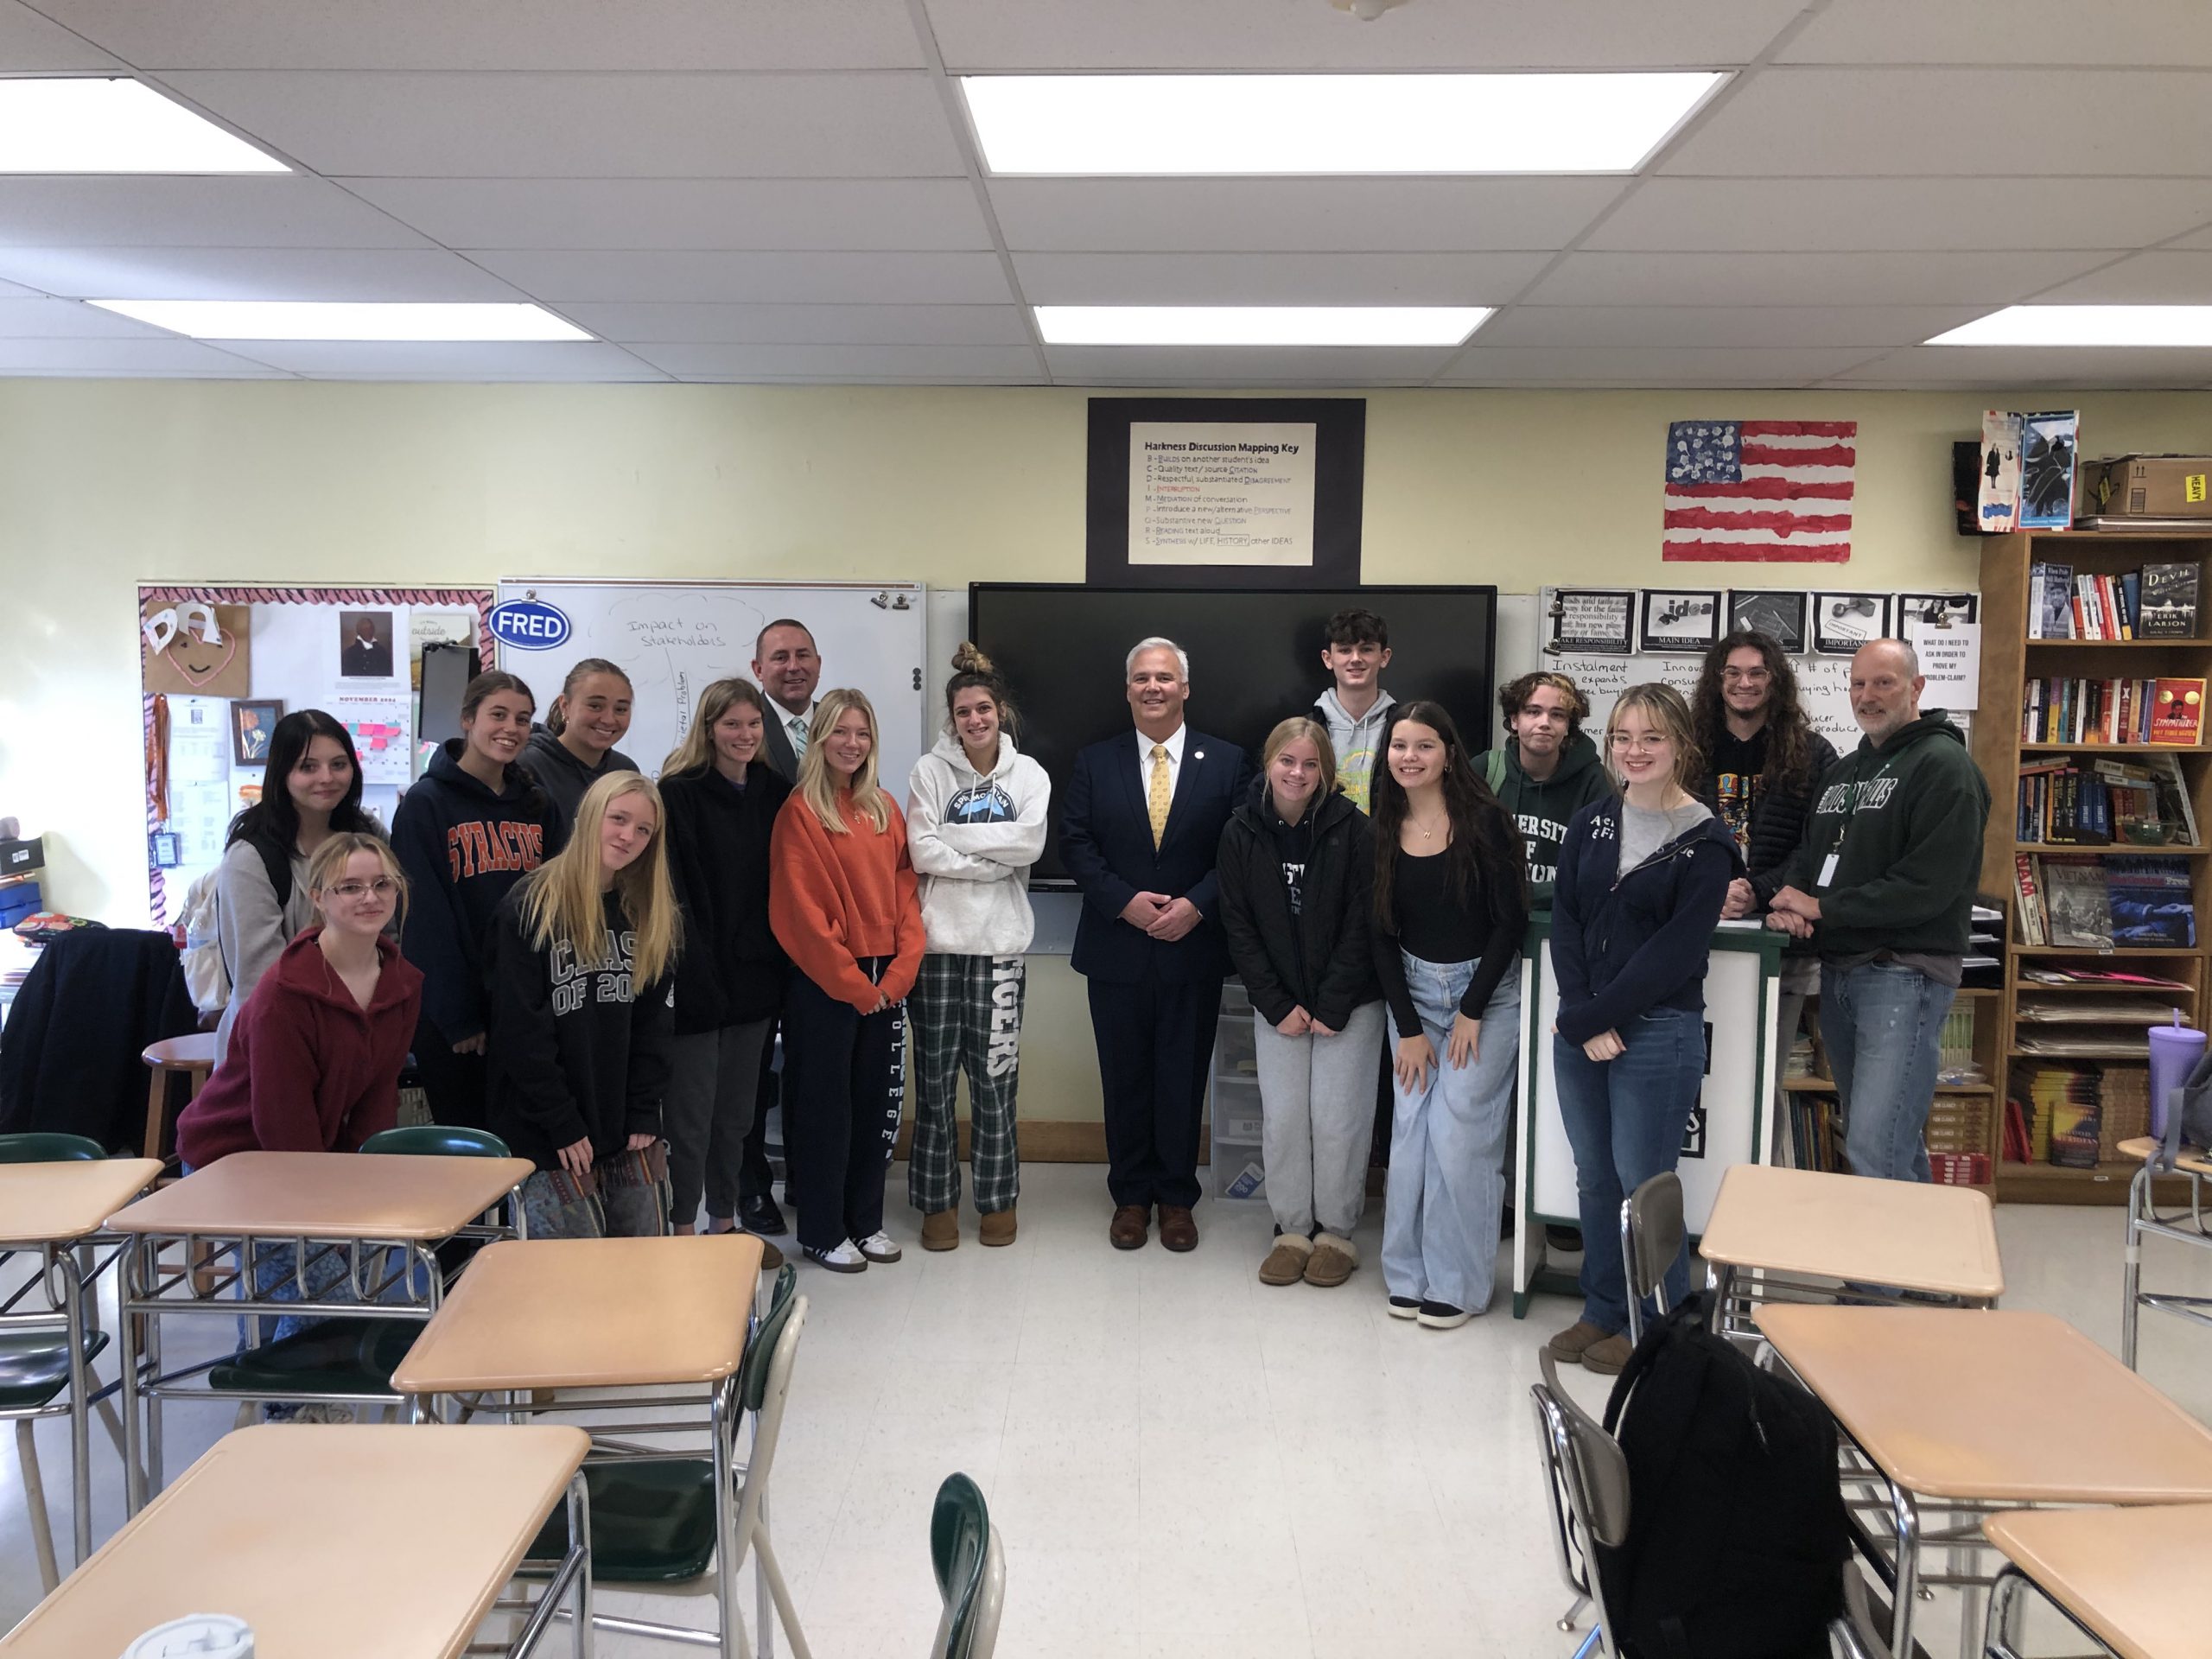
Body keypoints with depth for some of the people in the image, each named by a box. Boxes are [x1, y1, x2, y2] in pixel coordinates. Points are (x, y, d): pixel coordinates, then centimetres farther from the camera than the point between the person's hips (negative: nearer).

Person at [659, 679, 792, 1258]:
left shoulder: (774, 793, 8)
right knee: (692, 1113, 2)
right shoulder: (679, 794, -8)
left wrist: (777, 964, 6)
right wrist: (693, 969, -20)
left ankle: (725, 1223, 28)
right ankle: (681, 1231, 16)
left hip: (753, 977, 5)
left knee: (737, 1111, 15)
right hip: (697, 977, -5)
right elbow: (671, 890, -14)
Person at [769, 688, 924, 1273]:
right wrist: (853, 983, -13)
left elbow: (904, 891, 8)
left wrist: (899, 974, -4)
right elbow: (802, 908, -12)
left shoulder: (884, 809, 10)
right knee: (826, 1107, 4)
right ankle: (822, 1231, 16)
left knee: (877, 1103, 11)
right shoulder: (801, 811, -8)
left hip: (886, 982, 5)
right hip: (824, 984, -5)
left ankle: (865, 1220, 24)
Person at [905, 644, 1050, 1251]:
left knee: (995, 1074, 5)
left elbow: (1029, 844, -10)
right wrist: (994, 859, -10)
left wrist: (954, 837, -10)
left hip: (998, 943, 1)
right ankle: (937, 1200, 17)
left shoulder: (1028, 774, 6)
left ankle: (998, 1198, 19)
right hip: (937, 939, -1)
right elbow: (922, 853, -8)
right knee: (935, 1074, 5)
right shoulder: (930, 770, 2)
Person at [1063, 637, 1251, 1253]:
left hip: (1194, 950, -1)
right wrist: (1126, 901, -14)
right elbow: (1075, 843, -1)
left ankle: (1177, 1197, 21)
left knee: (1184, 1078, 7)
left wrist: (1195, 906, -15)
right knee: (1125, 1079, 9)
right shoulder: (1093, 763, 5)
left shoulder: (1228, 762, 2)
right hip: (1117, 950, 1)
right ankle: (1131, 1196, 23)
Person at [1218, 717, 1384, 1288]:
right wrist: (1277, 1005, -6)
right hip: (1277, 1003, 2)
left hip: (1349, 1003, -2)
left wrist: (1332, 1008, -12)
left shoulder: (1352, 829, -9)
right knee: (1282, 1117, 1)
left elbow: (1363, 924, -9)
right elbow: (1239, 927, -1)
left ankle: (1336, 1232, 15)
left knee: (1337, 1119, -3)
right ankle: (1292, 1229, 17)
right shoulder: (1241, 832, -3)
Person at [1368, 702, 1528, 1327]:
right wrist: (1408, 1028, -3)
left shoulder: (1483, 820, -12)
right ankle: (1409, 1274, 15)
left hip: (1487, 990, -4)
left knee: (1458, 1131, -7)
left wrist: (1472, 1012, -11)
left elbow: (1511, 919, -11)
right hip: (1414, 990, 4)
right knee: (1409, 1130, 2)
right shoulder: (1384, 830, 0)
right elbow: (1382, 935, 2)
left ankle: (1458, 1282, 7)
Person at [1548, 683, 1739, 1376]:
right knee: (1593, 1178, 14)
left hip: (1658, 1033, -5)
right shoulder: (1591, 823, 8)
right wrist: (1582, 1019, -10)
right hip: (1579, 1027, 5)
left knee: (1642, 1184, 2)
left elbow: (1675, 952, -13)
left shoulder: (1706, 842, -7)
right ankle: (1603, 1311, 29)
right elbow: (1565, 921, 3)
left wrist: (1594, 1018, -14)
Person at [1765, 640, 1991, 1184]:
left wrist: (1821, 908, -14)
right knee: (1896, 1145, 17)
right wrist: (1788, 902, -5)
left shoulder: (1944, 766, -9)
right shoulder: (1842, 771, 18)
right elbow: (1807, 854, 19)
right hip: (1838, 970, 9)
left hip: (1905, 973, -8)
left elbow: (1927, 887, -19)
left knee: (1876, 1155, -14)